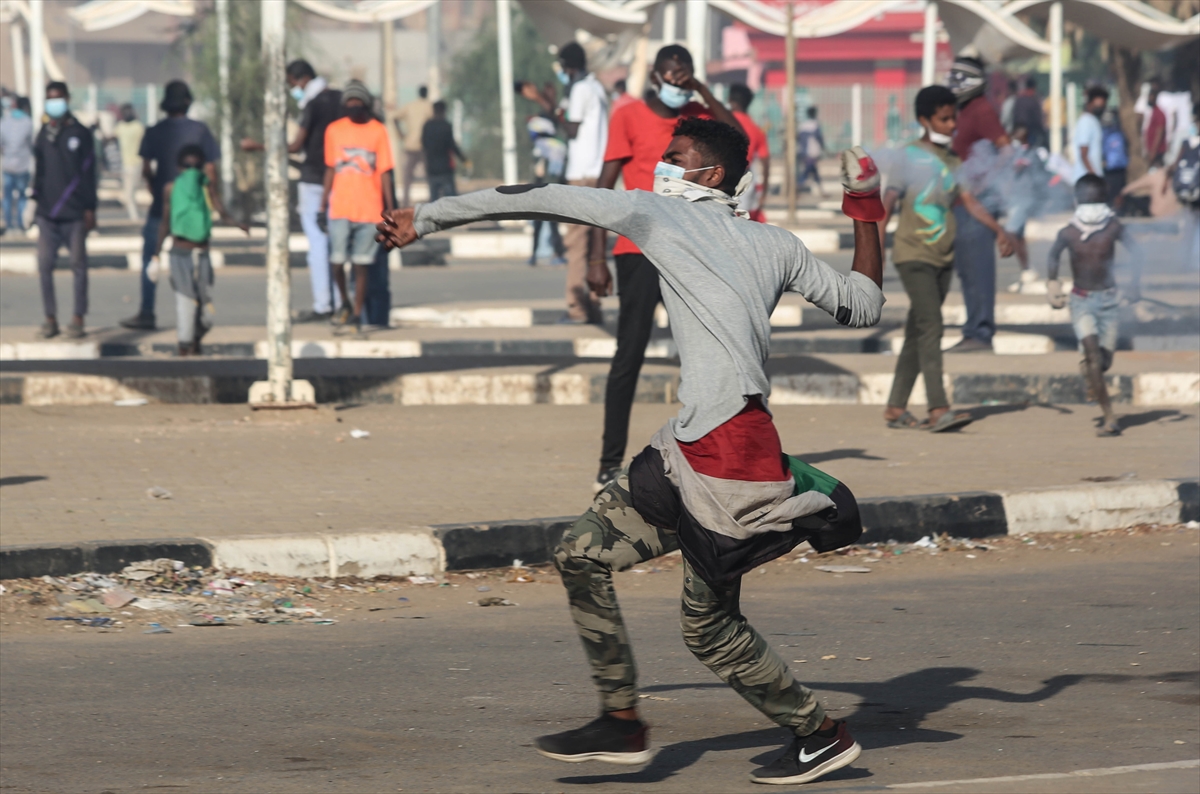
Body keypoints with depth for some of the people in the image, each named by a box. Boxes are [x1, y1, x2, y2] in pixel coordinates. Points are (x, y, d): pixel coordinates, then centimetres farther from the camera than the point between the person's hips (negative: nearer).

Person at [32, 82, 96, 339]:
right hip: (47, 212, 3)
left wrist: (90, 209, -2)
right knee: (44, 265, -2)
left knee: (78, 264, 0)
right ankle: (50, 318, 4)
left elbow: (88, 172, 1)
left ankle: (78, 319, 6)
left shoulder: (80, 134, 1)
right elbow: (39, 170, 14)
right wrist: (35, 200, 9)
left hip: (75, 212, -3)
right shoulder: (43, 135, 10)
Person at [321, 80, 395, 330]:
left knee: (362, 264, 1)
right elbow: (330, 170, 10)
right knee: (337, 260, -4)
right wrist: (323, 207, 7)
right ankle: (345, 303, 21)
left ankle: (357, 316, 8)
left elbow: (385, 172, 3)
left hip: (369, 210, -1)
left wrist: (391, 210, -1)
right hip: (340, 209, 1)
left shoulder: (378, 131, 2)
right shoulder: (334, 130, 6)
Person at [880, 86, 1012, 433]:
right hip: (914, 255, -7)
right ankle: (938, 410, -24)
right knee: (930, 327, -16)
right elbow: (887, 204, -11)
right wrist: (876, 249, -20)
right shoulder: (910, 157, -7)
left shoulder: (952, 160, 12)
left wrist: (998, 229, -5)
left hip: (943, 258, 7)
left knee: (918, 332, 9)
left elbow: (968, 200, 8)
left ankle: (896, 408, 14)